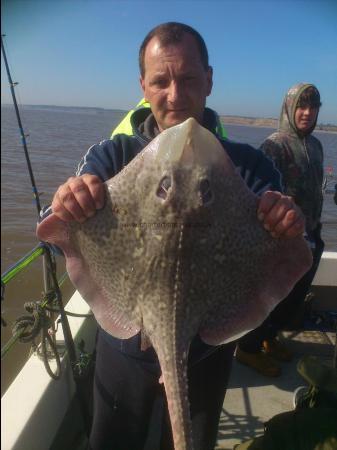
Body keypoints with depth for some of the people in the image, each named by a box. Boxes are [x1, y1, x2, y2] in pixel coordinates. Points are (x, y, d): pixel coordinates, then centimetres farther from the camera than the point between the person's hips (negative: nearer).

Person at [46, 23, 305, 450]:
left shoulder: (247, 165, -12)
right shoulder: (112, 155, -10)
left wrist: (287, 228, -37)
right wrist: (65, 210, -41)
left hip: (206, 355, 0)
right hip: (124, 348, 1)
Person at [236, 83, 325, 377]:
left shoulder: (315, 145, 10)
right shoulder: (275, 145, -14)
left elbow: (316, 191, 16)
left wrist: (316, 232, 17)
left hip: (309, 236, 8)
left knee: (295, 295, 18)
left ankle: (268, 337, 39)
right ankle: (249, 349, 23)